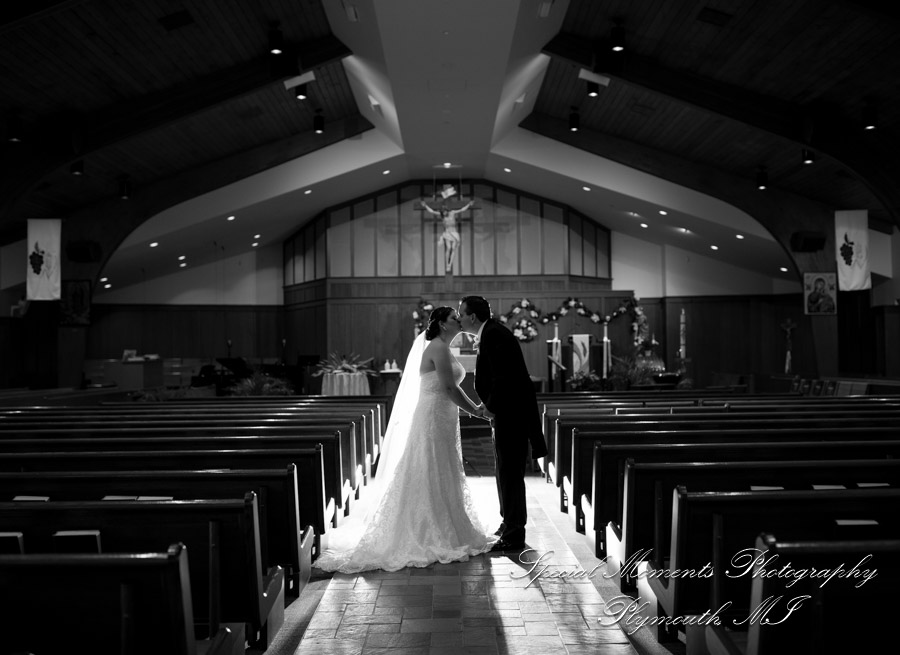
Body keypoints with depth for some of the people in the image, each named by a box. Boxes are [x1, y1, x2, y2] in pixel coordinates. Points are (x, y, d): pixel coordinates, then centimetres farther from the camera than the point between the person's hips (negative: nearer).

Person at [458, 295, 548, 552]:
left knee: (510, 472, -4)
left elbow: (503, 377, -26)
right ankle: (510, 524, 35)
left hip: (511, 413, -11)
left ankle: (513, 537, 5)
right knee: (506, 470, 21)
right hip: (508, 412, 11)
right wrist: (492, 409, 11)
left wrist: (491, 408, -15)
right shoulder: (489, 333, 13)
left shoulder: (493, 335, -19)